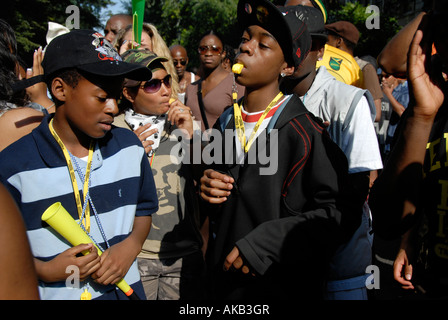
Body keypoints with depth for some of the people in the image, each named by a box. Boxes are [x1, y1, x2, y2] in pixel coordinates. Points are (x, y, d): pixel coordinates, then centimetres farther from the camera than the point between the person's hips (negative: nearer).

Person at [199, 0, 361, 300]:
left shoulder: (303, 130, -19)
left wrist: (263, 244, -24)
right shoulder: (225, 123, 2)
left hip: (285, 286, -5)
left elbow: (341, 212, -20)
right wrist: (207, 188, -8)